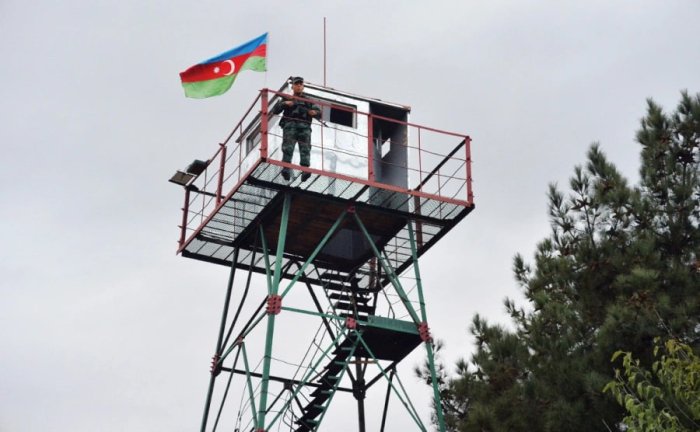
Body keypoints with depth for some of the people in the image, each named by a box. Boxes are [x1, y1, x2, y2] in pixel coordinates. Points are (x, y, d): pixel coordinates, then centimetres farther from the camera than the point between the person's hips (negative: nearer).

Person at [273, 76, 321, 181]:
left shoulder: (308, 100, 29)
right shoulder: (287, 99, 27)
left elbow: (319, 113, 18)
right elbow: (275, 111, 14)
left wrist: (315, 112, -7)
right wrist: (284, 104, -5)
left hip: (304, 126, 1)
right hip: (290, 124, -1)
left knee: (305, 148, -20)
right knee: (288, 147, -21)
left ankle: (305, 171, -34)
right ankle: (286, 170, -33)